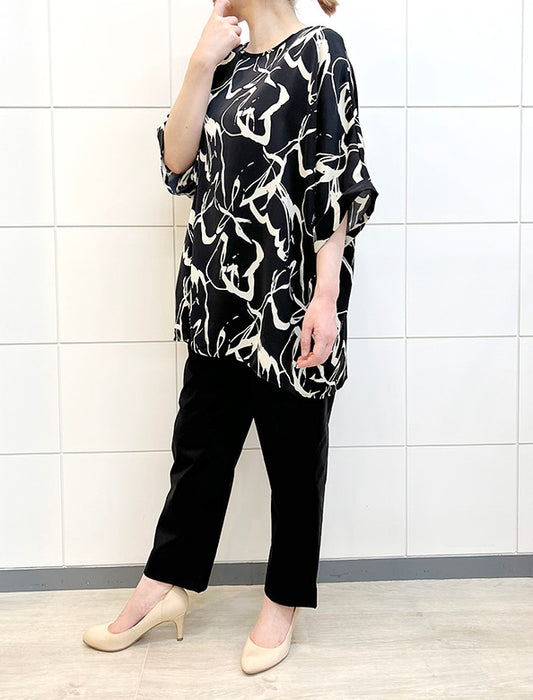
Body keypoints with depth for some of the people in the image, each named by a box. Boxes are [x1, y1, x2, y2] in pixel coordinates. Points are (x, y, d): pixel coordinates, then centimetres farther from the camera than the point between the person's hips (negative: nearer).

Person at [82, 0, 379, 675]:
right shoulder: (229, 61, 15)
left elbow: (337, 181, -12)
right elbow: (178, 162, 6)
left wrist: (326, 297, -18)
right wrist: (203, 61, -1)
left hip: (288, 292, -6)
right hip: (220, 290, 6)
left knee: (293, 451, 8)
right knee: (200, 441, 14)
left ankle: (284, 600, 26)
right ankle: (164, 587, 29)